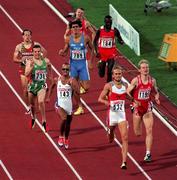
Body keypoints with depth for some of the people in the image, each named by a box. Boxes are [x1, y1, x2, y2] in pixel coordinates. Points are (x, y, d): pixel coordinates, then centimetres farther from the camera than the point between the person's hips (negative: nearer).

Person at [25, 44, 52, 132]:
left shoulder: (46, 61, 0)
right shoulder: (30, 62, -9)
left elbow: (49, 73, 22)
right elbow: (26, 74, -23)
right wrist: (31, 66, -32)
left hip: (42, 85, -1)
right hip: (32, 85, 1)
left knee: (41, 101, -23)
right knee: (32, 103, 17)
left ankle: (44, 121, -13)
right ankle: (33, 117, 46)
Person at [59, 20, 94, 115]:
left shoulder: (85, 38, -9)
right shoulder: (68, 39, -4)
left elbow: (92, 48, 6)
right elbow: (65, 52, 7)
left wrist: (91, 61, 2)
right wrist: (62, 53, -17)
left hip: (83, 63, -1)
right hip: (73, 64, 1)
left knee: (86, 87, -2)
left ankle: (81, 82, 35)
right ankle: (80, 107, 8)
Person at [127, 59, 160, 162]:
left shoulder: (152, 80, -4)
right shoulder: (136, 80, -13)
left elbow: (156, 93, 12)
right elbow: (127, 92, -9)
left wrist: (156, 98, -10)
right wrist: (134, 101, -25)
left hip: (148, 108, 1)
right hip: (137, 108, -1)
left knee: (149, 131, -10)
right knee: (138, 133, 10)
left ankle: (148, 154, -5)